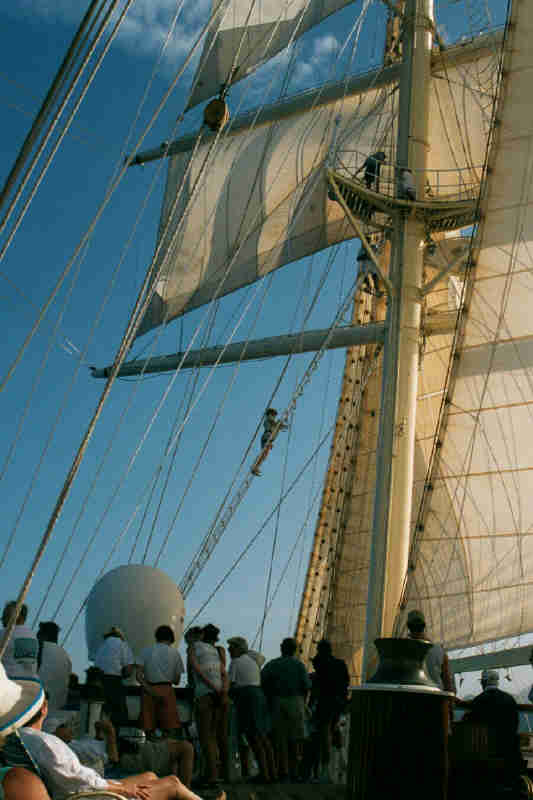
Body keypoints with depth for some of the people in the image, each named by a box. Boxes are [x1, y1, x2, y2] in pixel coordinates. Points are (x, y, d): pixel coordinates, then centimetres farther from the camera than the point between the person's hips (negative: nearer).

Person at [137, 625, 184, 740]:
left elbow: (138, 675, -4)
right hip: (166, 689, -1)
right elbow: (177, 681, 11)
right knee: (170, 729, 1)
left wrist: (149, 689, -10)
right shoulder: (174, 652, 8)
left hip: (149, 689, 1)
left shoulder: (146, 651, 10)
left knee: (149, 729, 6)